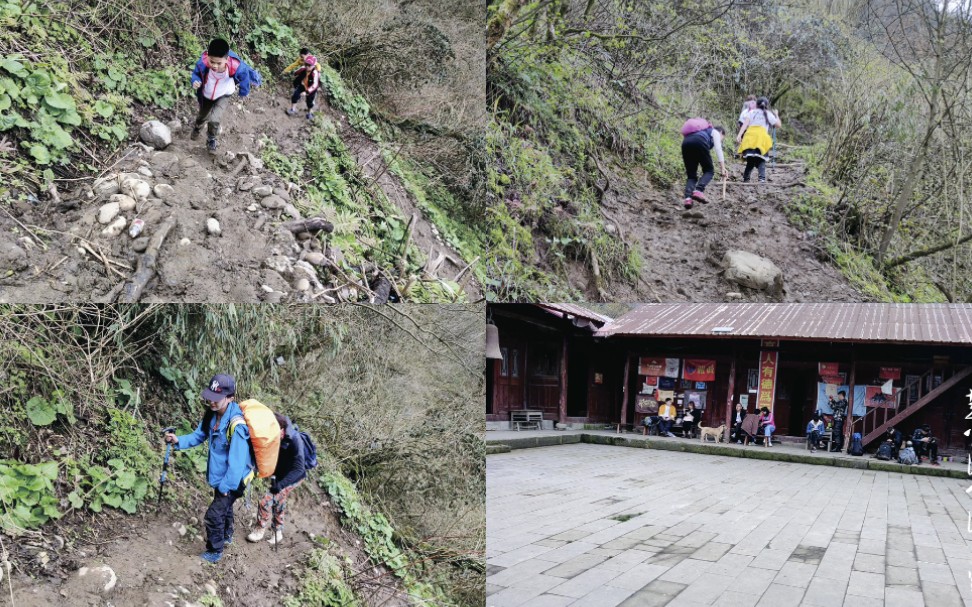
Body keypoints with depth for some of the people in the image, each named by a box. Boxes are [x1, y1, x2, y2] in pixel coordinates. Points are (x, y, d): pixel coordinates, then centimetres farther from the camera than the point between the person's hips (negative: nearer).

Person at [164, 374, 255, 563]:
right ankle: (226, 536, 54)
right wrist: (179, 441, -15)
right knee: (224, 506, 29)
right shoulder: (212, 414, -10)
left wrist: (226, 486, -23)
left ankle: (214, 552, 22)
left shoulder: (237, 425, -35)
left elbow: (236, 461, -31)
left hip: (233, 479, -8)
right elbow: (199, 436, 3)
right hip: (220, 476, 8)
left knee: (214, 514, -1)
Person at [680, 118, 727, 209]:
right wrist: (723, 168, 4)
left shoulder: (703, 132, 44)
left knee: (691, 175, 9)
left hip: (685, 143, 5)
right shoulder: (715, 132, 26)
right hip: (699, 142, -5)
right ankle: (698, 190, -19)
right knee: (709, 171, 8)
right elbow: (718, 149, 9)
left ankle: (688, 197, -16)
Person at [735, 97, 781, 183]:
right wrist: (776, 115, 40)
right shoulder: (768, 114, 20)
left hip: (750, 135, 1)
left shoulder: (752, 112, 22)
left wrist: (739, 135, -3)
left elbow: (745, 124, 6)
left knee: (750, 161, 7)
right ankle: (762, 178, -19)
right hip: (761, 137, -1)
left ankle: (746, 178, -3)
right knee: (761, 160, 1)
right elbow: (778, 125, 23)